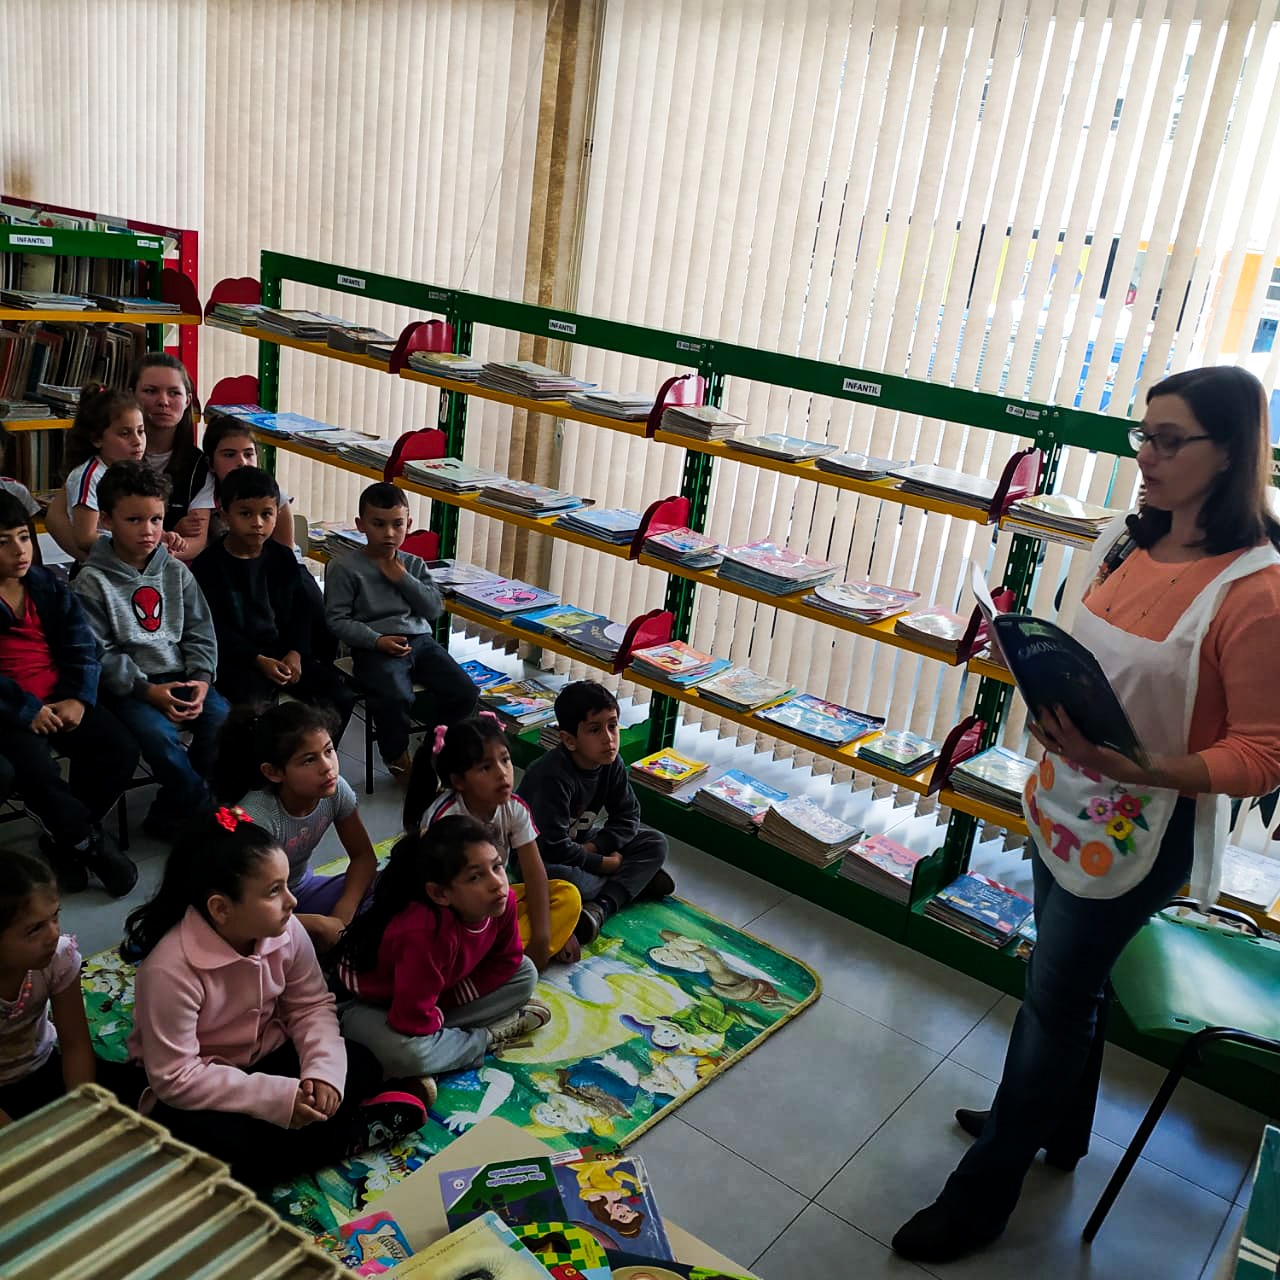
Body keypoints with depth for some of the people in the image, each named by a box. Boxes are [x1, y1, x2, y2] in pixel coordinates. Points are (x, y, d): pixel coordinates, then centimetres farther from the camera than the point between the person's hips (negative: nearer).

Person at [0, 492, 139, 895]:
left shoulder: (49, 586, 11)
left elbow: (82, 648, 8)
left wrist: (77, 698, -8)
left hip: (61, 700, 4)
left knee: (121, 748, -17)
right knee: (34, 768, -31)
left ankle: (66, 840, 1)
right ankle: (93, 844, -8)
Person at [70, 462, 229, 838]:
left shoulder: (176, 572, 9)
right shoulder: (92, 581, -4)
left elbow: (199, 633, 10)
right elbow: (98, 653, -8)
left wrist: (201, 679, -7)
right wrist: (147, 690, -17)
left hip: (181, 678, 4)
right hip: (128, 687, -4)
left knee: (223, 720, -22)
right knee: (158, 735, -32)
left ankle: (170, 816, -1)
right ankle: (204, 811, -9)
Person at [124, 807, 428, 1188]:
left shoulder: (285, 931, -16)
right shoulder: (170, 970, -31)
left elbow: (312, 1005, -4)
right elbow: (175, 1079, -28)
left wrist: (323, 1071, -24)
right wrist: (278, 1098, -32)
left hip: (267, 1057, 4)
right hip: (195, 1090, -4)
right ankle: (346, 1135, -15)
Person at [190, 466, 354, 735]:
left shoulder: (283, 558, 10)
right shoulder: (208, 565, -4)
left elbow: (300, 610, 13)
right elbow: (213, 628, -8)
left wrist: (295, 653, -5)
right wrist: (259, 660, -17)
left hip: (283, 651, 5)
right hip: (236, 658, -5)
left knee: (340, 695, -11)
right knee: (252, 706, -34)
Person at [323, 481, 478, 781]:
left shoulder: (413, 565, 15)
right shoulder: (345, 568, 1)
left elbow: (435, 609, 8)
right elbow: (337, 619, -5)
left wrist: (403, 580, -2)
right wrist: (377, 640, -16)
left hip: (419, 640, 5)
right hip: (375, 648, -5)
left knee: (464, 693, -15)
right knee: (395, 698, -33)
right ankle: (397, 758, -1)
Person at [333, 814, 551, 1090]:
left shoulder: (502, 902, -22)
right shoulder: (425, 934, -41)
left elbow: (506, 961, -5)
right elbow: (413, 1021, -36)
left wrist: (447, 1002, -13)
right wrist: (441, 1015, -15)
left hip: (440, 996, 7)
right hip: (374, 1003, -6)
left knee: (525, 973, -2)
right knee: (409, 1054, -38)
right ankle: (489, 1037, -10)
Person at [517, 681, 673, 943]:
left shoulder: (611, 764, -11)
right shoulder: (553, 777, -32)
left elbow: (627, 815, -4)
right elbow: (554, 848, -33)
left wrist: (594, 847, -21)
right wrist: (604, 863, -23)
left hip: (580, 841, 7)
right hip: (538, 854, -7)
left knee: (655, 843, -6)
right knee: (559, 878, -41)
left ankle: (601, 906, -25)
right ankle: (636, 882, -15)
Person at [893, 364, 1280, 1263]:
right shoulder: (1126, 542, -1)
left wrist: (1138, 768, -32)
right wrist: (1046, 688, -4)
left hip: (1142, 834, -7)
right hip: (1065, 804, 7)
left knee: (1056, 999, 7)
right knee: (1067, 981, 24)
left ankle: (983, 1194, 26)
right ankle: (1057, 1128, 49)